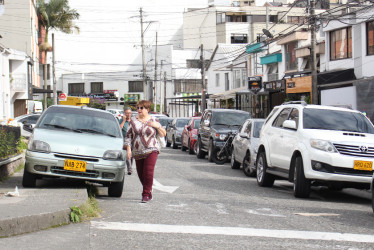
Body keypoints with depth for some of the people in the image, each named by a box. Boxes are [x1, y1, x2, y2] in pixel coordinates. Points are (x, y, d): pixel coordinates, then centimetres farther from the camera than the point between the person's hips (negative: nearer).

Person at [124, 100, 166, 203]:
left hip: (151, 150, -3)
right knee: (141, 174, 7)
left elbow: (163, 134, 10)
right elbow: (128, 136, 9)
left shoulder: (153, 121, 6)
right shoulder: (133, 121, 8)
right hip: (137, 152, 3)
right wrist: (128, 149, -3)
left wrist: (157, 126, -7)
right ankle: (148, 191, 28)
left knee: (148, 172, -14)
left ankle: (146, 194, -8)